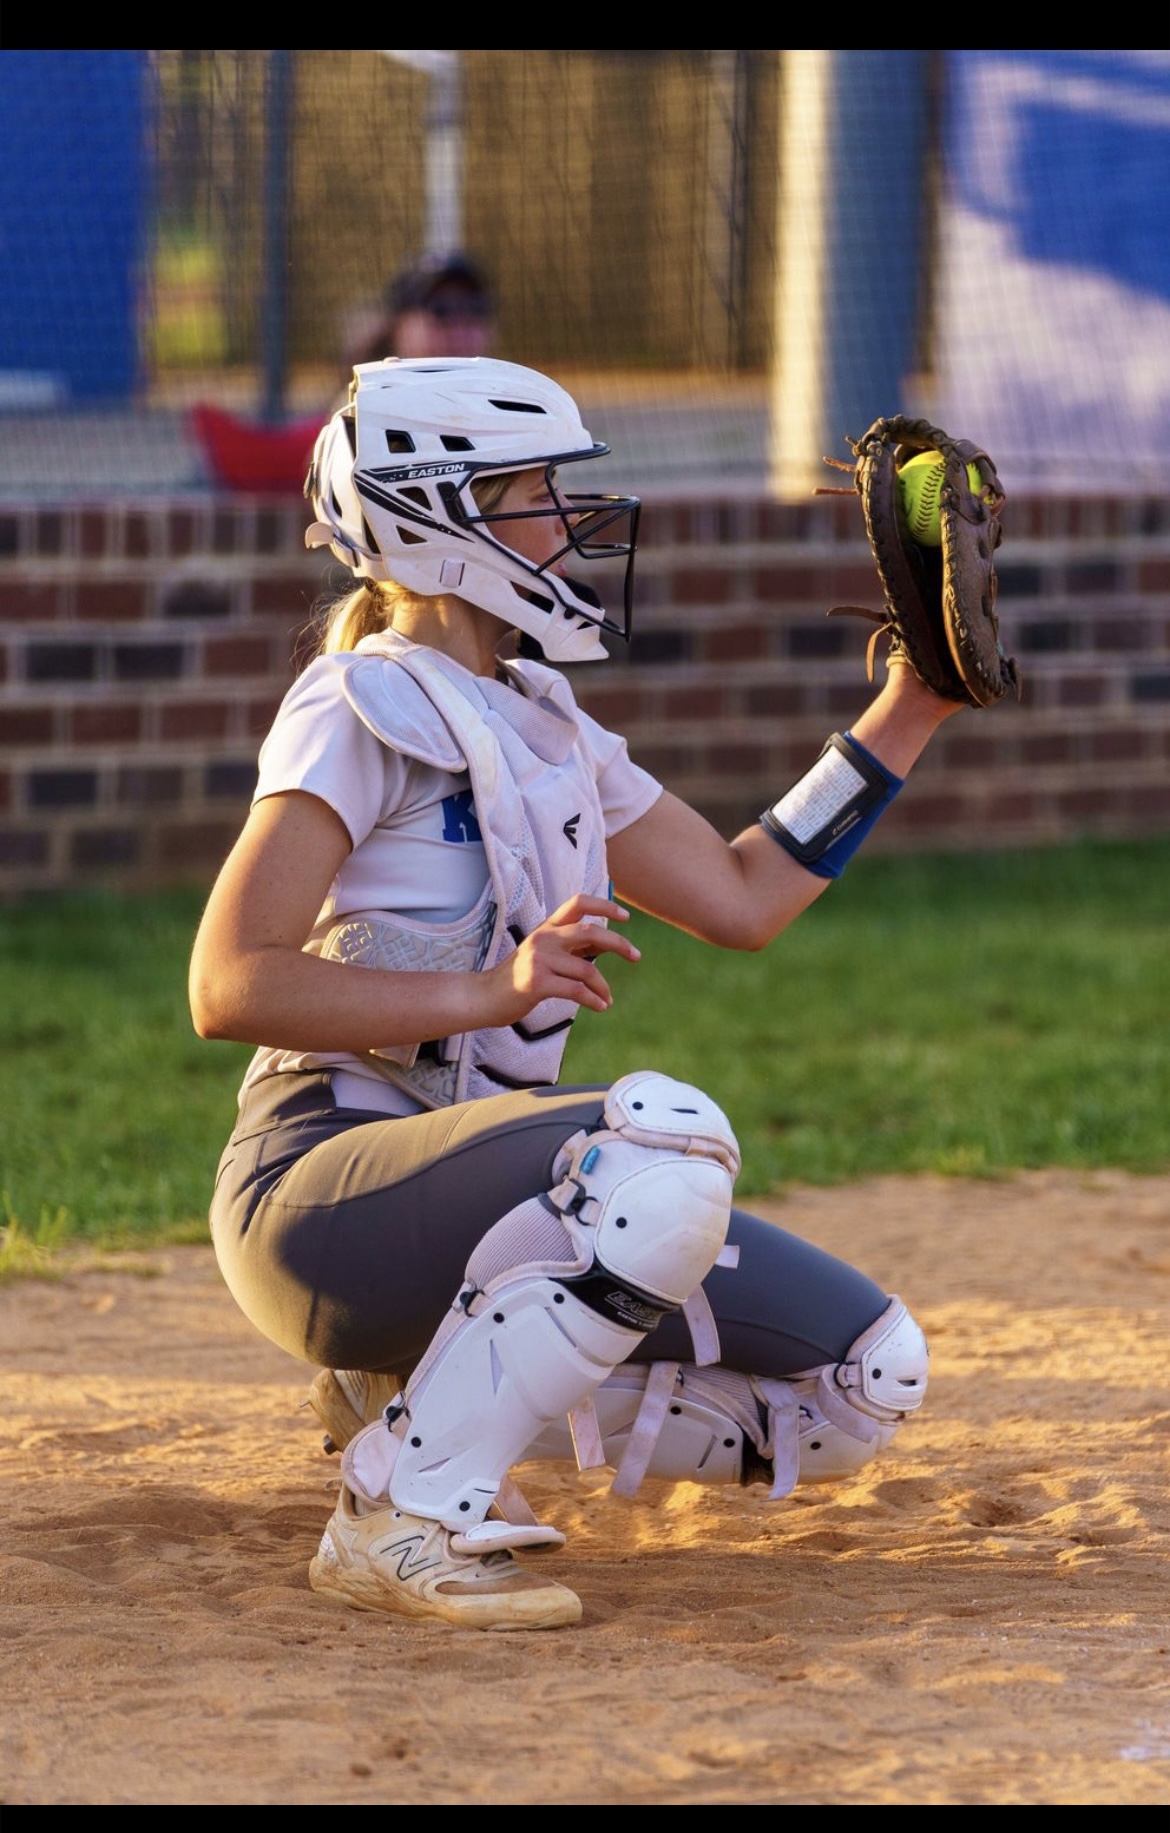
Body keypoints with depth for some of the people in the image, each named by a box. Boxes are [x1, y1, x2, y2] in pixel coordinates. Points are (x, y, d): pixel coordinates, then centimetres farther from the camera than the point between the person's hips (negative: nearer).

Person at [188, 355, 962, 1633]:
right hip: (326, 1183, -9)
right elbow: (229, 987, -19)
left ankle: (419, 1399, 12)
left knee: (869, 1378, 2)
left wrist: (906, 717, 19)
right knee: (667, 1139, -35)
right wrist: (486, 990, -29)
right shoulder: (364, 711, -9)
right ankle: (403, 1515, -23)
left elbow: (742, 899, 23)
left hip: (463, 1199, 9)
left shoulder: (544, 727, 18)